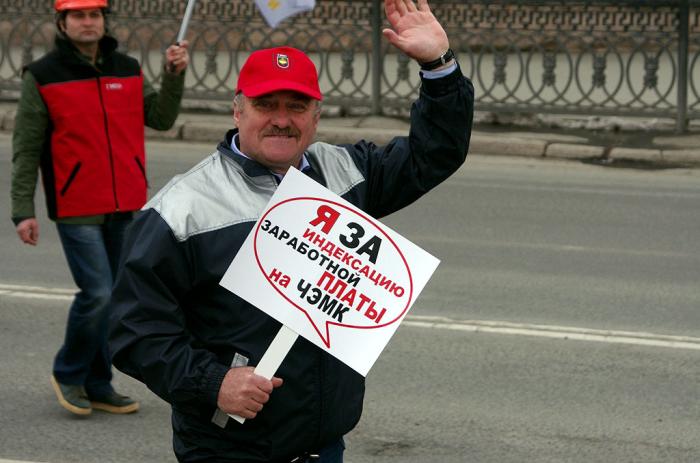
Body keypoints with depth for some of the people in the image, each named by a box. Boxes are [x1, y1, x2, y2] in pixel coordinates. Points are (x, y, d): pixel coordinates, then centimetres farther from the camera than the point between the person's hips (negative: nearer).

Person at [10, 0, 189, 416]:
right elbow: (26, 149, -3)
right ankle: (69, 374, 9)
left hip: (125, 208, 5)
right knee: (98, 293, -12)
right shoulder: (43, 77, -3)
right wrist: (23, 210, -8)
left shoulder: (128, 70, 11)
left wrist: (175, 76, -7)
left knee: (115, 299, 9)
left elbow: (161, 118, 7)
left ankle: (98, 386, 20)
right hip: (77, 209, -5)